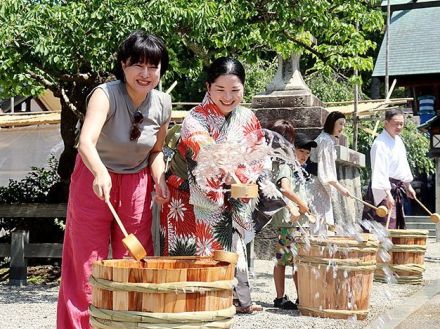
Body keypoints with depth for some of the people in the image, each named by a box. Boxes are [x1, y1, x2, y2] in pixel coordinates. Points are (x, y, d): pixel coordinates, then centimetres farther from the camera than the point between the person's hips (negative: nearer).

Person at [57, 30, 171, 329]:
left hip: (137, 186, 4)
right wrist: (101, 173, -59)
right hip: (95, 180, -4)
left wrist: (159, 179, -10)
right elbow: (86, 142, -41)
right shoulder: (106, 95, -24)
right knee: (87, 265, 1)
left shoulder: (163, 105, -8)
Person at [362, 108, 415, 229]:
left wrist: (408, 186, 27)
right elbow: (379, 171, -26)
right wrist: (387, 194, -33)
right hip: (384, 190, -9)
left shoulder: (398, 140, 12)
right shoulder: (380, 143, -18)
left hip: (397, 189, 9)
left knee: (396, 225, 14)